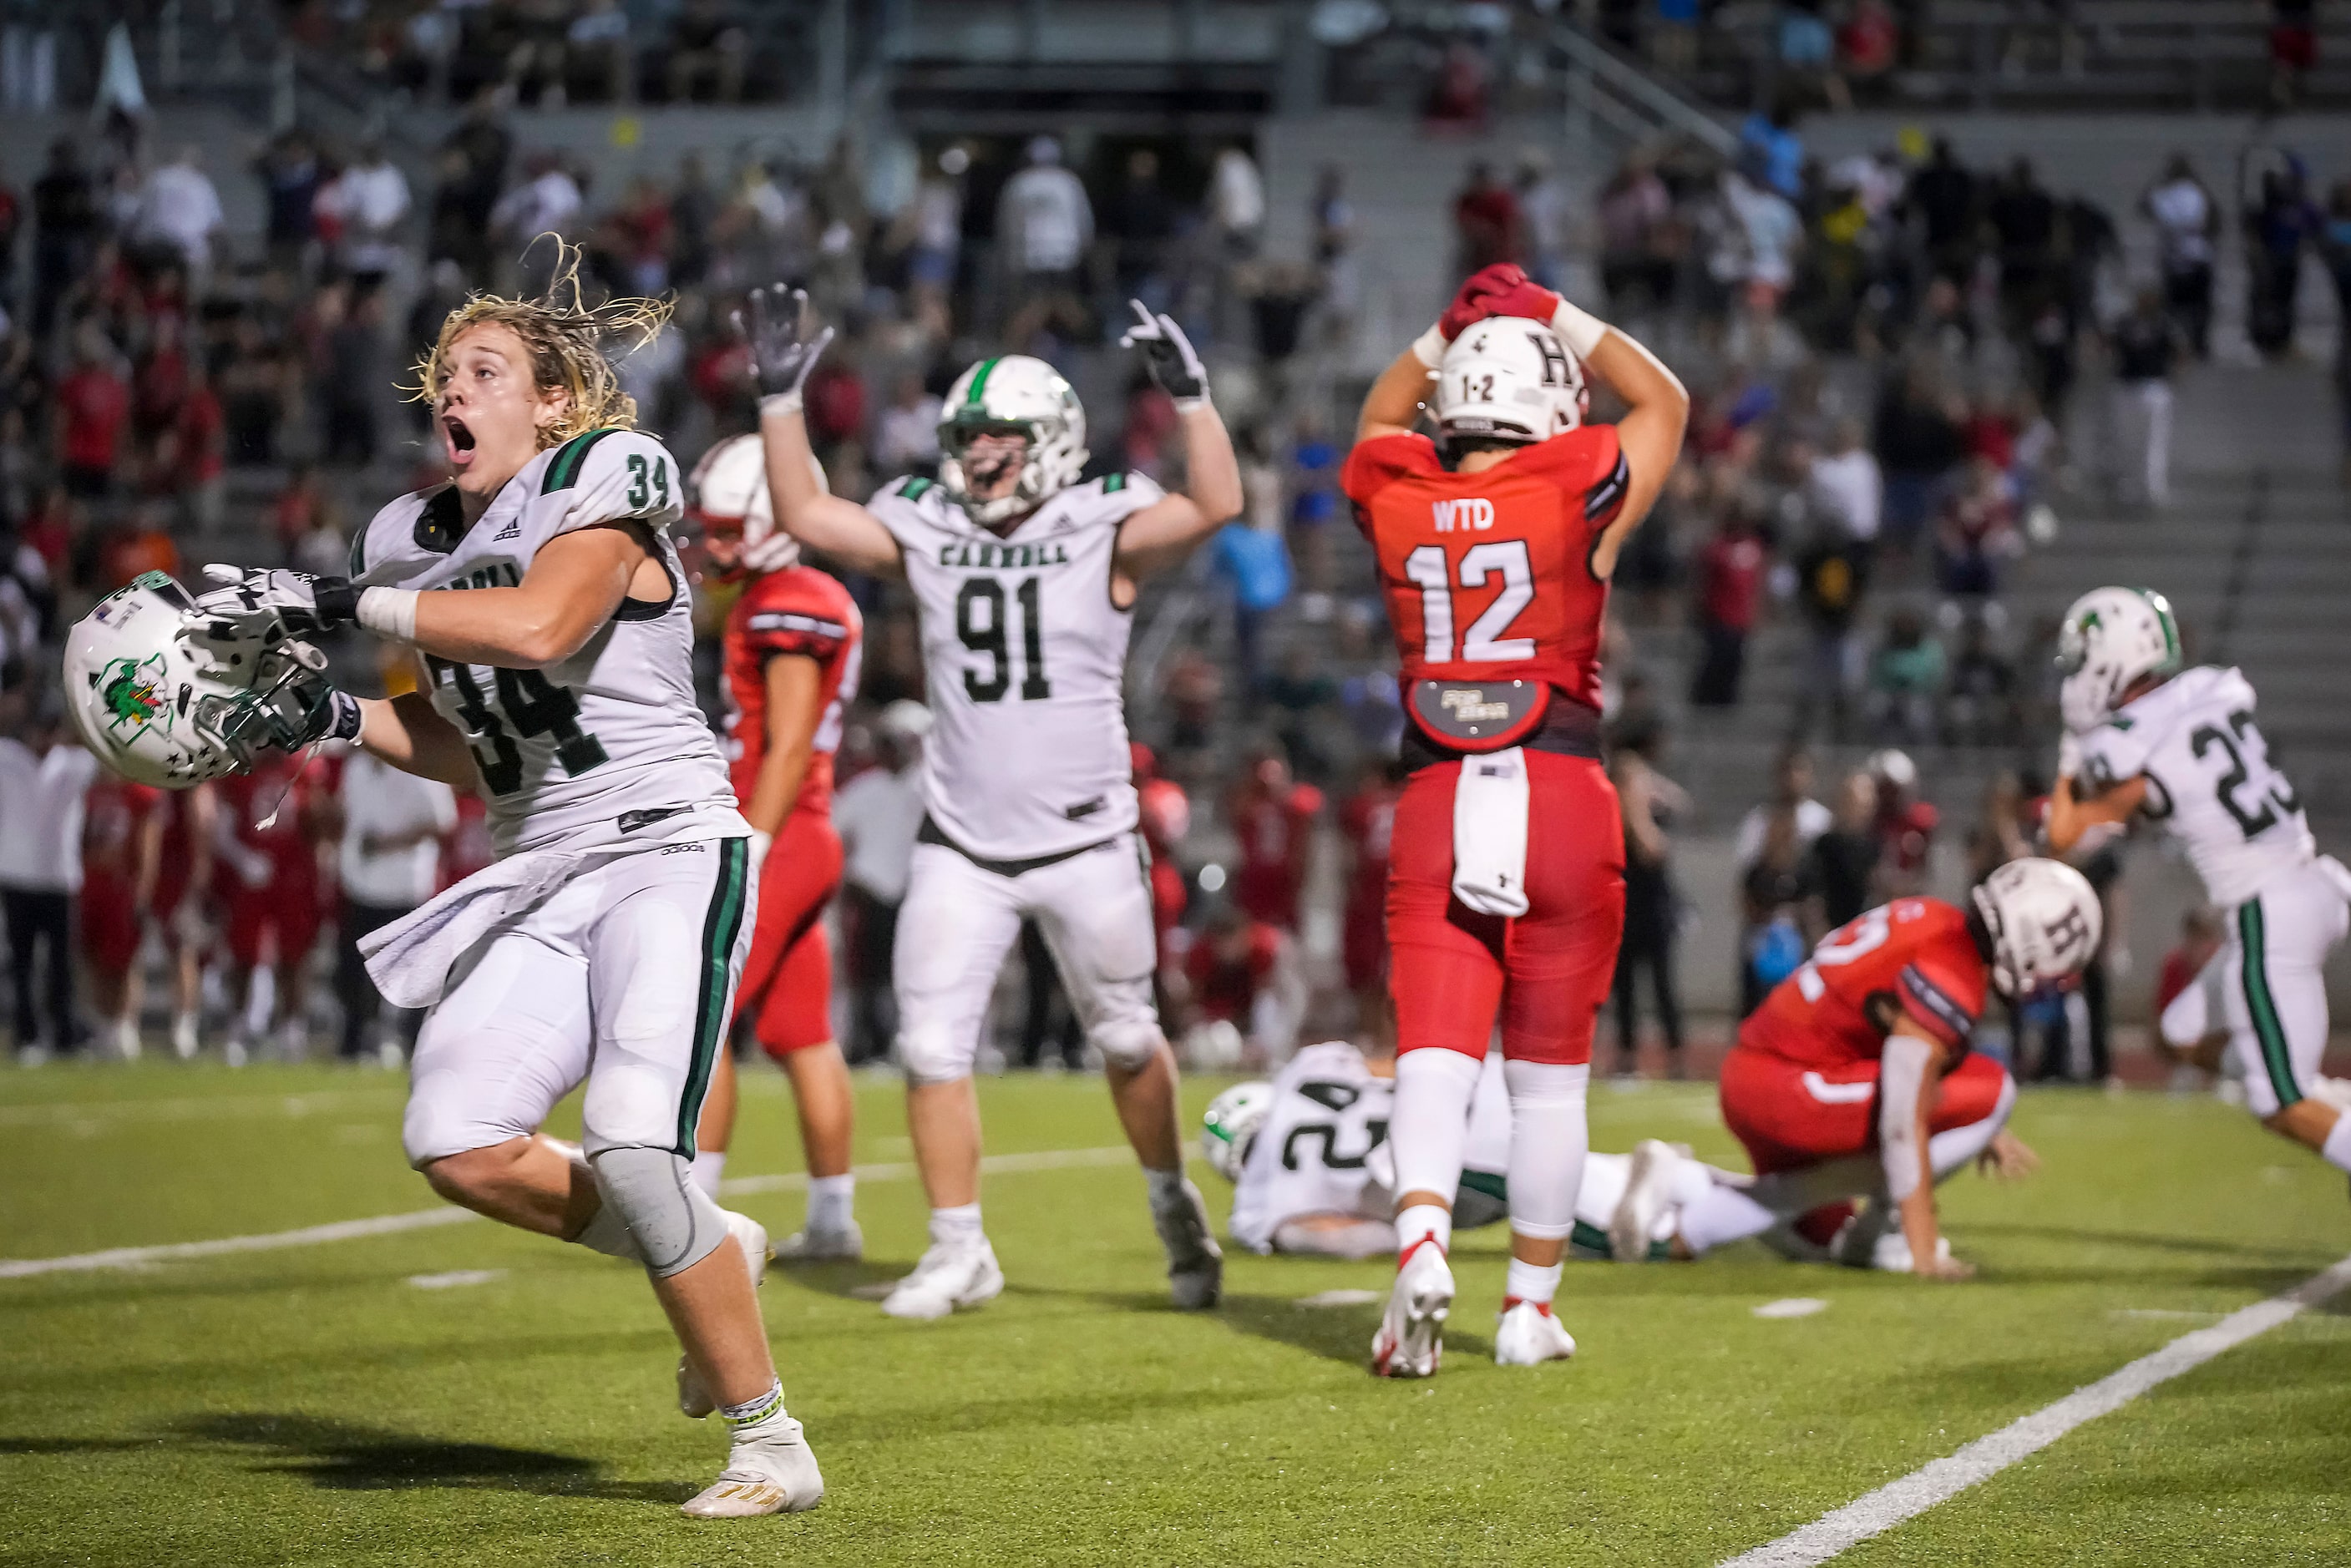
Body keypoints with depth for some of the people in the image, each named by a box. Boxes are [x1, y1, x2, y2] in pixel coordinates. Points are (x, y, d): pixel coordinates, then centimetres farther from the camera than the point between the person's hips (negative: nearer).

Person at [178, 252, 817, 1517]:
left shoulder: (602, 478, -6)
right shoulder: (425, 540, 15)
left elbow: (538, 625, -26)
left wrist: (328, 602, -21)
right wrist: (330, 716, 9)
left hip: (666, 853, -7)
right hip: (541, 884, 7)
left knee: (633, 1148, -22)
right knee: (457, 1145, -11)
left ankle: (771, 1448, -8)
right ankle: (711, 1254, 14)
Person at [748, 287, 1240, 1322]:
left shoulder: (1105, 531, -7)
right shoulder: (928, 533, 3)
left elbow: (1216, 504, -21)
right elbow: (805, 516, 3)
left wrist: (1189, 395, -31)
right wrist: (781, 397, -4)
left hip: (1085, 840, -3)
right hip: (961, 847, 3)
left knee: (1126, 1041, 11)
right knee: (933, 1047, -3)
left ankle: (1173, 1206, 34)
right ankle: (959, 1251, 8)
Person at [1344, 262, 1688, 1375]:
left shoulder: (1396, 501, 3)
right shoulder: (1579, 494, -4)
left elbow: (1379, 423, 29)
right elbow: (1664, 403, 17)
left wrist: (1451, 330, 29)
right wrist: (1557, 319, 21)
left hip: (1437, 810, 1)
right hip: (1562, 796, -1)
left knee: (1432, 1058, -3)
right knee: (1549, 1075, 10)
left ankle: (1422, 1245, -29)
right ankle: (1531, 1305, 17)